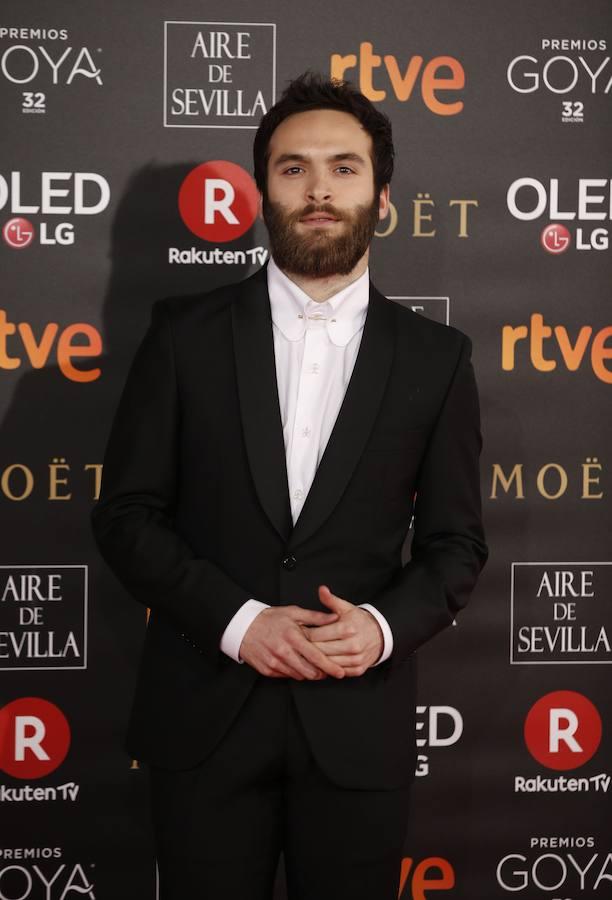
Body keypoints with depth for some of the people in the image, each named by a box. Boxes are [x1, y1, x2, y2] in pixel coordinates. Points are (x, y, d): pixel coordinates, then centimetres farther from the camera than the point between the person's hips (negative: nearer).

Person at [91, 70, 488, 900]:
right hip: (203, 714, 0)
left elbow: (456, 541, 6)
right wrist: (236, 618, -13)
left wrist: (386, 625, -13)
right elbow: (126, 513, 0)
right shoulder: (186, 334, 1)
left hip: (358, 725, 1)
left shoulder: (435, 357, 3)